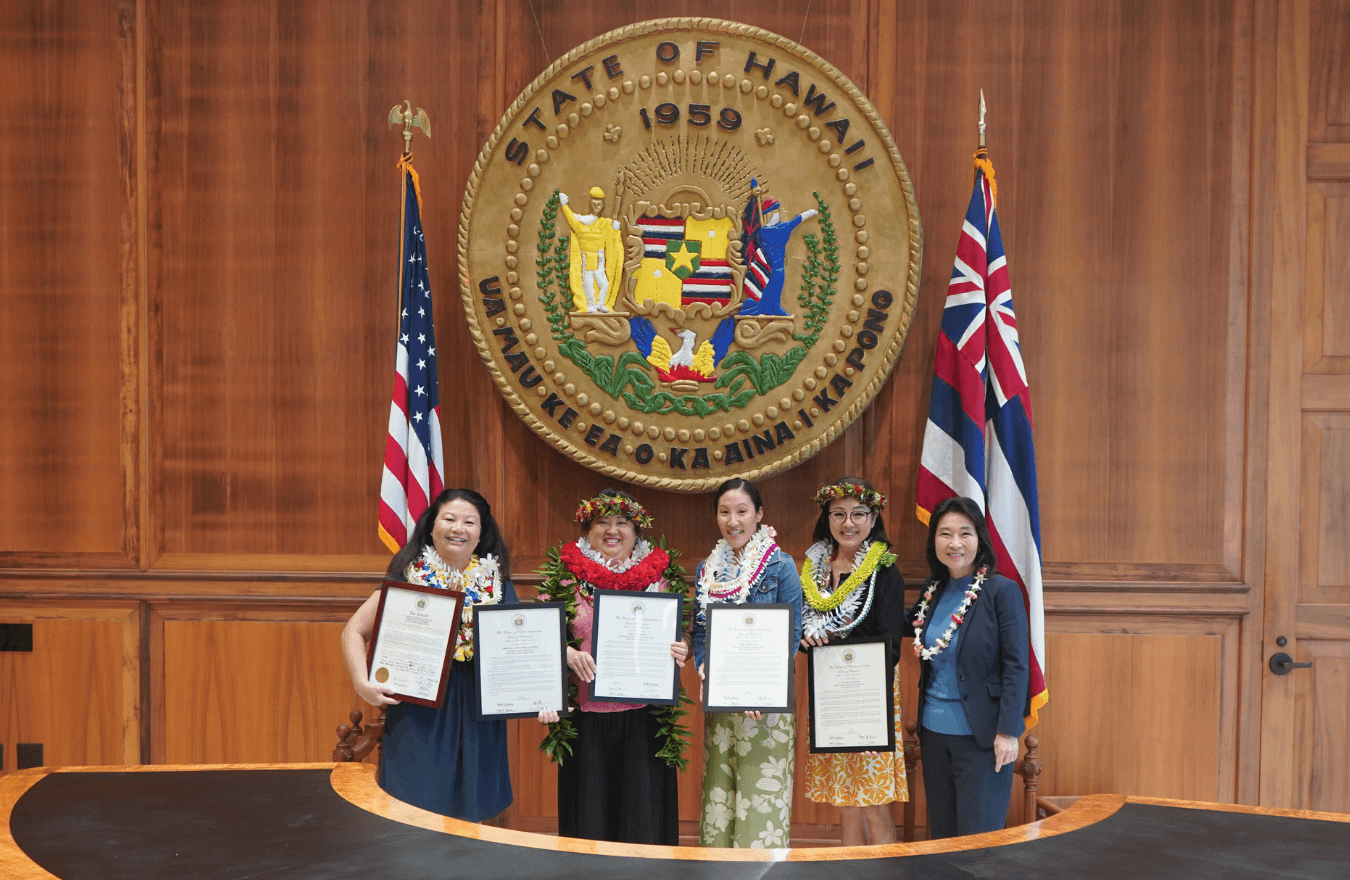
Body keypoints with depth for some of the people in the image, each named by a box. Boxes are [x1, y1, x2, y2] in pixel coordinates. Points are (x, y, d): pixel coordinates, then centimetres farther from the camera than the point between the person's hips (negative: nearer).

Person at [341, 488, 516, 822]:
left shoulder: (497, 584, 5)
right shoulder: (408, 577, -2)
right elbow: (354, 632, 1)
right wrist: (362, 683, -14)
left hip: (477, 720, 2)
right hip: (419, 717, -2)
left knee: (470, 817, 9)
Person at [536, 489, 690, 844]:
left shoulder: (659, 573, 9)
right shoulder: (567, 572, 6)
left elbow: (678, 636, 13)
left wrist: (680, 651, -9)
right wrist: (567, 653, -15)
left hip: (643, 716, 1)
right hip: (586, 712, 0)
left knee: (642, 805, 1)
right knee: (590, 806, 4)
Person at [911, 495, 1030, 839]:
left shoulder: (1002, 591, -9)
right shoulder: (933, 591, 8)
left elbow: (1016, 666, -11)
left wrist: (1008, 732, -16)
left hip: (981, 734, -6)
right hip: (935, 733, 6)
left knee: (977, 840, -2)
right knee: (941, 833, 11)